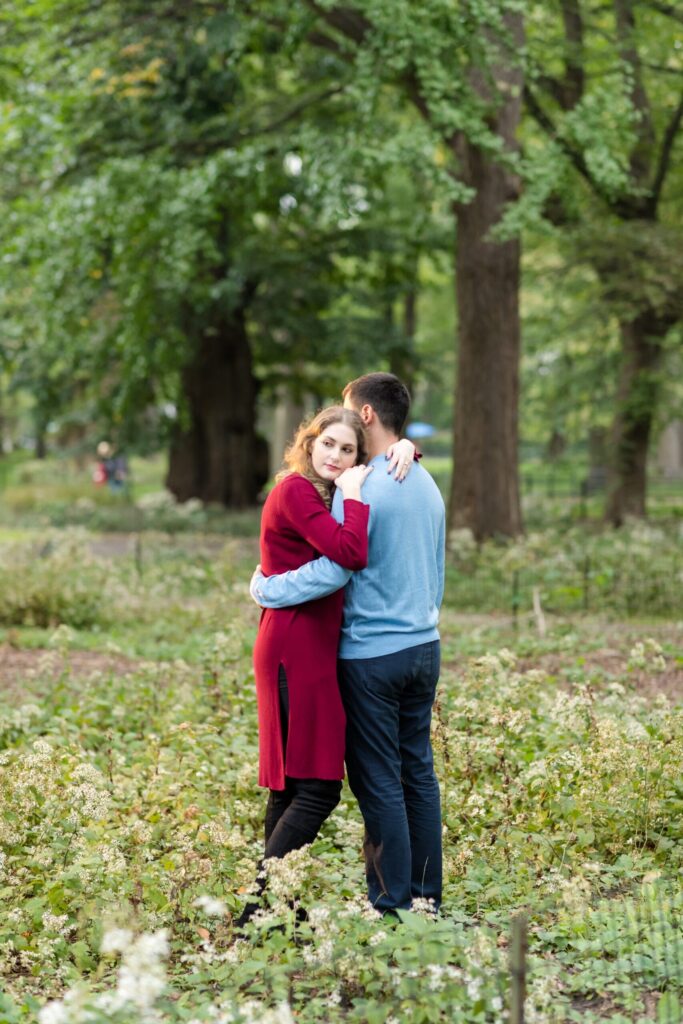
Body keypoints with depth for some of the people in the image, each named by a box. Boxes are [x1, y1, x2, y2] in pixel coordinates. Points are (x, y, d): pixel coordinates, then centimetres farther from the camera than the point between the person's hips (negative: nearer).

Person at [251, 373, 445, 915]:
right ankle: (427, 894, 18)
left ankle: (392, 903, 2)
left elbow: (333, 570, -22)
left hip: (372, 653, -8)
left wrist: (265, 588, -11)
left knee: (380, 782, -2)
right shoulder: (428, 486, 10)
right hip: (425, 646, 8)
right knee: (419, 770, 13)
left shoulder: (360, 488, -17)